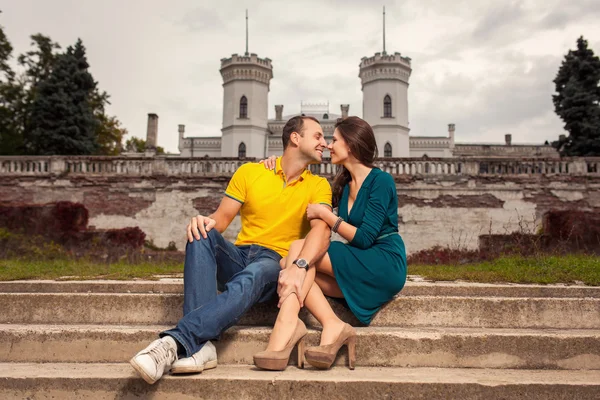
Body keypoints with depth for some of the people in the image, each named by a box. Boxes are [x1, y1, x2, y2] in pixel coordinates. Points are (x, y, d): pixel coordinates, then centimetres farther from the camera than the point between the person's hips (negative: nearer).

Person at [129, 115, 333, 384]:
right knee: (202, 234, -29)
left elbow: (322, 231, -13)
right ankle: (201, 345, -40)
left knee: (249, 279, -37)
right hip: (238, 256, 2)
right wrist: (205, 222, -21)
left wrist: (299, 267, -33)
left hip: (274, 263, -2)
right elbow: (221, 219, 5)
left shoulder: (318, 186, 5)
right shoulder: (249, 172, 9)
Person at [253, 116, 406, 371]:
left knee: (300, 248, -19)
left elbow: (364, 238, -16)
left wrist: (324, 214, -12)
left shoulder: (381, 181, -7)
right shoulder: (343, 184, 15)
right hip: (360, 268, 7)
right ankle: (333, 327, -27)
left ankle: (286, 325, -32)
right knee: (289, 264, -12)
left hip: (385, 265, -7)